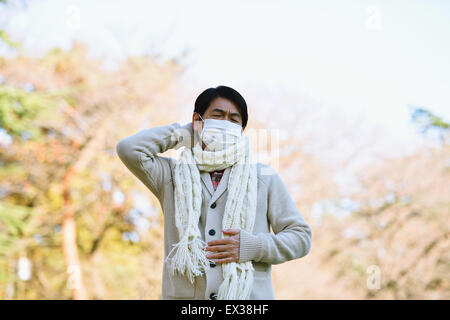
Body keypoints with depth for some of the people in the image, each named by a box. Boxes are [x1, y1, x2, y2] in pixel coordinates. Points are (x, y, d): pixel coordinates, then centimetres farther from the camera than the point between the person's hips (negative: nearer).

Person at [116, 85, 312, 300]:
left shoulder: (265, 177, 13)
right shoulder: (173, 175, 14)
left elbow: (301, 236, 10)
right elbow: (129, 149, -2)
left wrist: (251, 247, -6)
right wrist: (182, 132, 9)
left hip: (249, 294, 0)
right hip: (184, 295, 0)